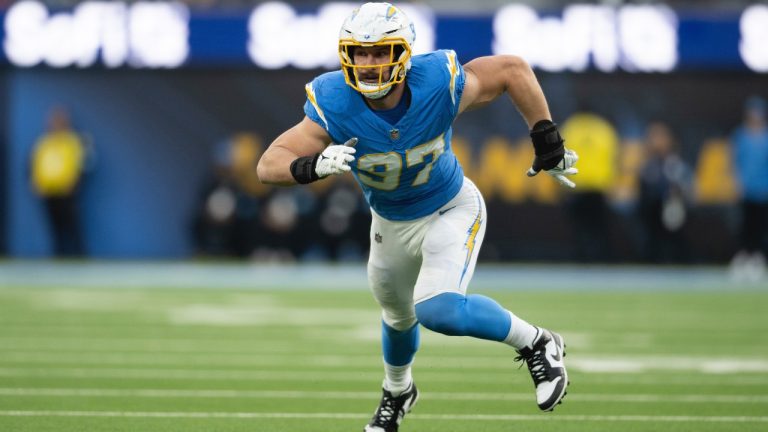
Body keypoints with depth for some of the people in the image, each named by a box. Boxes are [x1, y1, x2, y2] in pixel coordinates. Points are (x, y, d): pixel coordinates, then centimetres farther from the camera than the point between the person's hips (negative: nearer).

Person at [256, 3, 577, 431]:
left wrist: (549, 144, -11)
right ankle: (398, 391, 59)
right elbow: (270, 165, -28)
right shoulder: (333, 105, -30)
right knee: (399, 316, 27)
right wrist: (313, 166, -50)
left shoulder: (438, 86, -32)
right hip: (391, 225, 3)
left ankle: (536, 343, -4)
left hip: (451, 210, -3)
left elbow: (513, 69, -15)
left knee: (439, 310, -27)